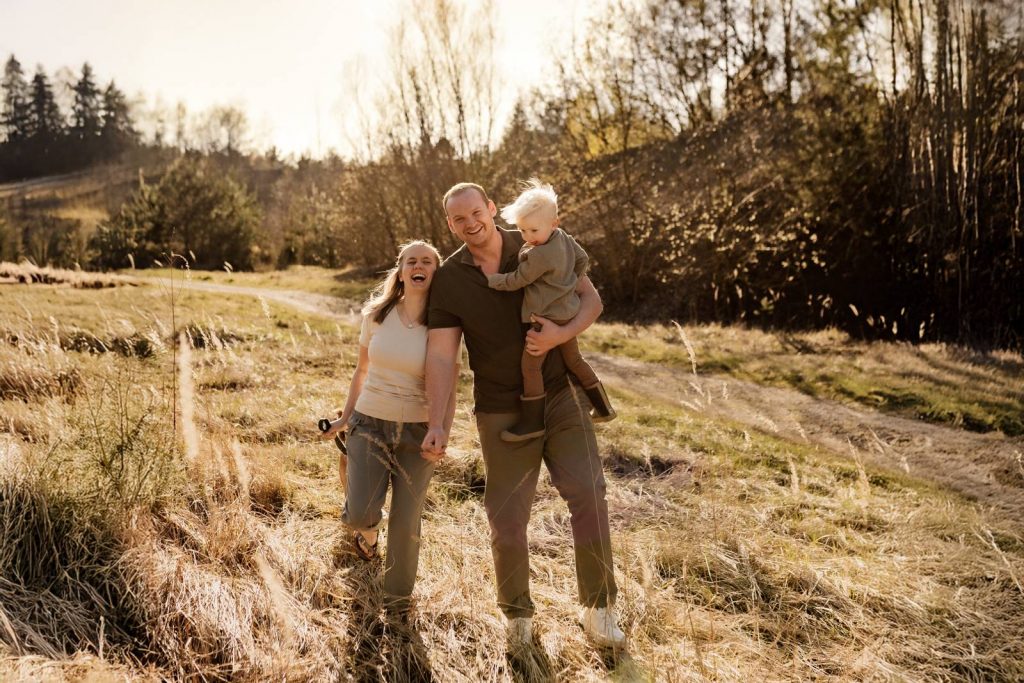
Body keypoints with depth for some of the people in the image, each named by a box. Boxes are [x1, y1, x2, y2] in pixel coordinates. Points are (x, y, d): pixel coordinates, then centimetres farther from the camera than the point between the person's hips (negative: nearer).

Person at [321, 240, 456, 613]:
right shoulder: (376, 314, -2)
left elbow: (449, 390, -6)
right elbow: (361, 370, 11)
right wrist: (346, 416, 14)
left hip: (417, 431, -1)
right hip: (370, 424, 1)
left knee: (405, 522, 1)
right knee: (360, 514, -9)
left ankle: (397, 597, 25)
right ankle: (367, 531, 31)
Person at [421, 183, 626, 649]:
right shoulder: (448, 280, -5)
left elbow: (591, 300, -2)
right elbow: (441, 354, -10)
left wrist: (562, 334, -23)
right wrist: (437, 422, -21)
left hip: (560, 395, 0)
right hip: (503, 412, 0)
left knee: (587, 494, -13)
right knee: (507, 518, 2)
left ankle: (598, 608, 2)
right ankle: (518, 614, 25)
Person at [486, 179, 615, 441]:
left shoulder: (539, 255, -23)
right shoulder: (565, 238, 1)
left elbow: (515, 281, -14)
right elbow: (582, 260, 14)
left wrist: (488, 279, -3)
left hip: (546, 317, -10)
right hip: (567, 312, 10)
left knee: (530, 366, -3)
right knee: (574, 360, 22)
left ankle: (533, 421, 2)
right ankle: (603, 407, 31)